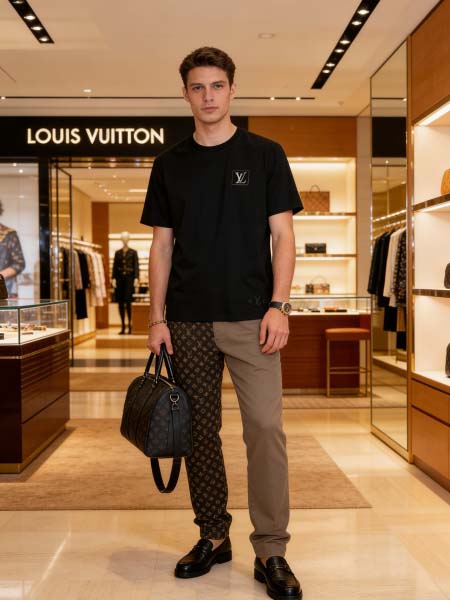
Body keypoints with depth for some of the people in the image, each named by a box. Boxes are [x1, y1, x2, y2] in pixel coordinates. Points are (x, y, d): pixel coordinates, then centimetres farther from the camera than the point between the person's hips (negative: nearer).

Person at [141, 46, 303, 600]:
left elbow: (282, 236, 2)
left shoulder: (264, 154, 5)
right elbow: (162, 245, 10)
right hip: (189, 321, 3)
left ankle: (270, 550, 4)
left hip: (250, 316, -2)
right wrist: (158, 317, 2)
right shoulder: (170, 163, 11)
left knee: (265, 428, -7)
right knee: (200, 432, 8)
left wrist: (278, 305, -10)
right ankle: (213, 536, 23)